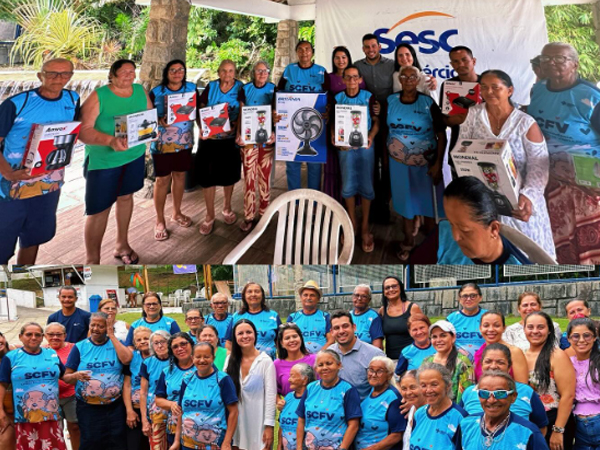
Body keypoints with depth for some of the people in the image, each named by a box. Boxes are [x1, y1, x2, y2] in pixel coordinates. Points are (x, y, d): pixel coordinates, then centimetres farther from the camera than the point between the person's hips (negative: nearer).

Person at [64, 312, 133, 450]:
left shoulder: (116, 343, 4)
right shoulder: (80, 347, 3)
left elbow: (126, 359, -17)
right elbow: (66, 376, 2)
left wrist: (112, 336, -12)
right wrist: (75, 375, -22)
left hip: (115, 406, 0)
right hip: (88, 408, 0)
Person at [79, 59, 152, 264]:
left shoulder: (140, 91, 2)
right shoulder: (99, 96, -15)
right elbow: (83, 130, -22)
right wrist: (110, 140, -37)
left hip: (134, 155, 5)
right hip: (103, 160, -5)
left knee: (126, 196, 19)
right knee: (99, 209, -3)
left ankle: (122, 245, 38)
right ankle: (92, 260, 7)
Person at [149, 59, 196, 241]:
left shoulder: (192, 88, 1)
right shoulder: (156, 92, -8)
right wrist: (159, 121, -25)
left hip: (185, 142, 4)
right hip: (162, 143, -3)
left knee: (180, 175, 15)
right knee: (163, 179, 1)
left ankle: (176, 213, 33)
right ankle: (160, 221, 11)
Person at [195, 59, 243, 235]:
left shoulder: (240, 88, -4)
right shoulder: (211, 87, -1)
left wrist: (235, 127, -20)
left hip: (230, 139, 0)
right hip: (209, 138, 0)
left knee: (229, 174, 14)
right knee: (208, 175, 1)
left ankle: (227, 208, 37)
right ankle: (210, 215, 15)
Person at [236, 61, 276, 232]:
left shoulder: (273, 89, 3)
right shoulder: (245, 89, 2)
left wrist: (275, 133, -14)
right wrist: (238, 134, -13)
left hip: (267, 139, 1)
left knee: (265, 176, 6)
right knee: (249, 177, 0)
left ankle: (263, 213, 17)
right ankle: (249, 216, 5)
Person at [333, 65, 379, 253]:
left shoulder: (369, 97, -2)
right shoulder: (337, 99, 1)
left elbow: (376, 121, 2)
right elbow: (334, 123, 5)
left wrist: (371, 136, -17)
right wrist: (334, 137, -15)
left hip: (365, 147, -1)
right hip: (345, 147, 1)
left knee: (366, 186, 2)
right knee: (348, 186, 5)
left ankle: (365, 226, 13)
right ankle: (352, 223, 22)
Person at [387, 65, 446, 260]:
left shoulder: (429, 104, -11)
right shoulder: (390, 101, -3)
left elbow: (441, 135, -8)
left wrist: (438, 164, -14)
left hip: (426, 162, -2)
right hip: (400, 162, 2)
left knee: (429, 200, 5)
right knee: (406, 200, 14)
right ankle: (408, 241, 32)